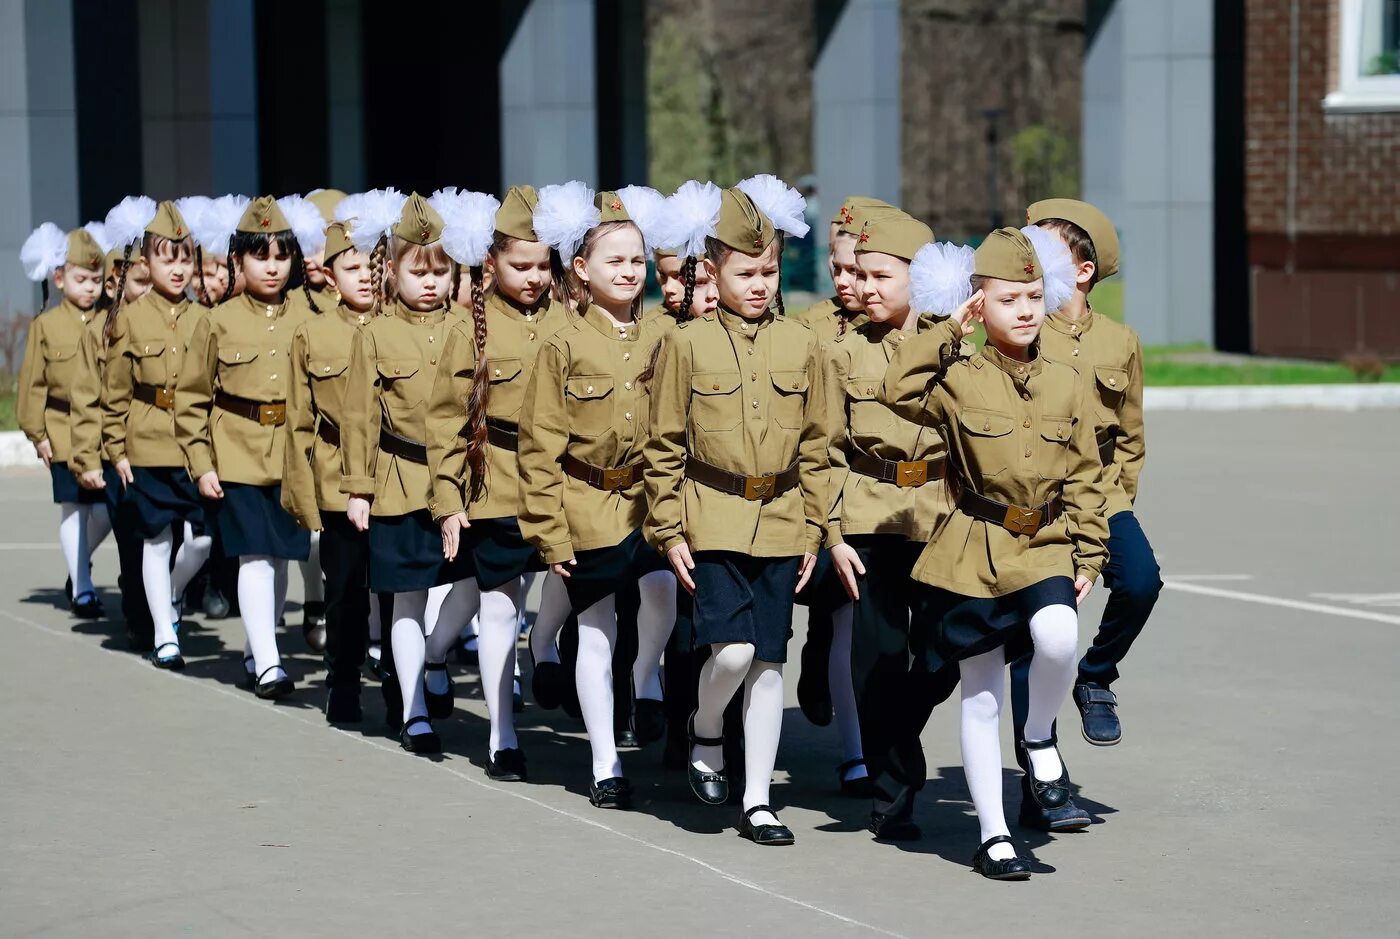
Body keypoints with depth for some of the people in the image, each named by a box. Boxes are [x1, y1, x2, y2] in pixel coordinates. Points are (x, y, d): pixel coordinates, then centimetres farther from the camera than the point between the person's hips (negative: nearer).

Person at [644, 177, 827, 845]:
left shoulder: (801, 346, 6)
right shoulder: (687, 344, -1)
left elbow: (814, 445, 11)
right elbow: (664, 446, 2)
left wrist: (812, 530, 8)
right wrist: (668, 531, -3)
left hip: (779, 522, 3)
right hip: (712, 519, -2)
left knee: (768, 661, 4)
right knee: (732, 648, -17)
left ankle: (758, 801, 11)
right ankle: (705, 736, 14)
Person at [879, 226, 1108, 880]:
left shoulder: (1064, 385, 6)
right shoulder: (959, 380, -3)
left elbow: (1083, 479, 11)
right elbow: (898, 389, -23)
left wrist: (1088, 553, 4)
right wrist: (948, 330, -14)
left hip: (1046, 547, 2)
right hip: (973, 554, -2)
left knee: (1058, 637, -29)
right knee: (981, 698, 4)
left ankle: (1040, 738, 2)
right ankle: (993, 836, 16)